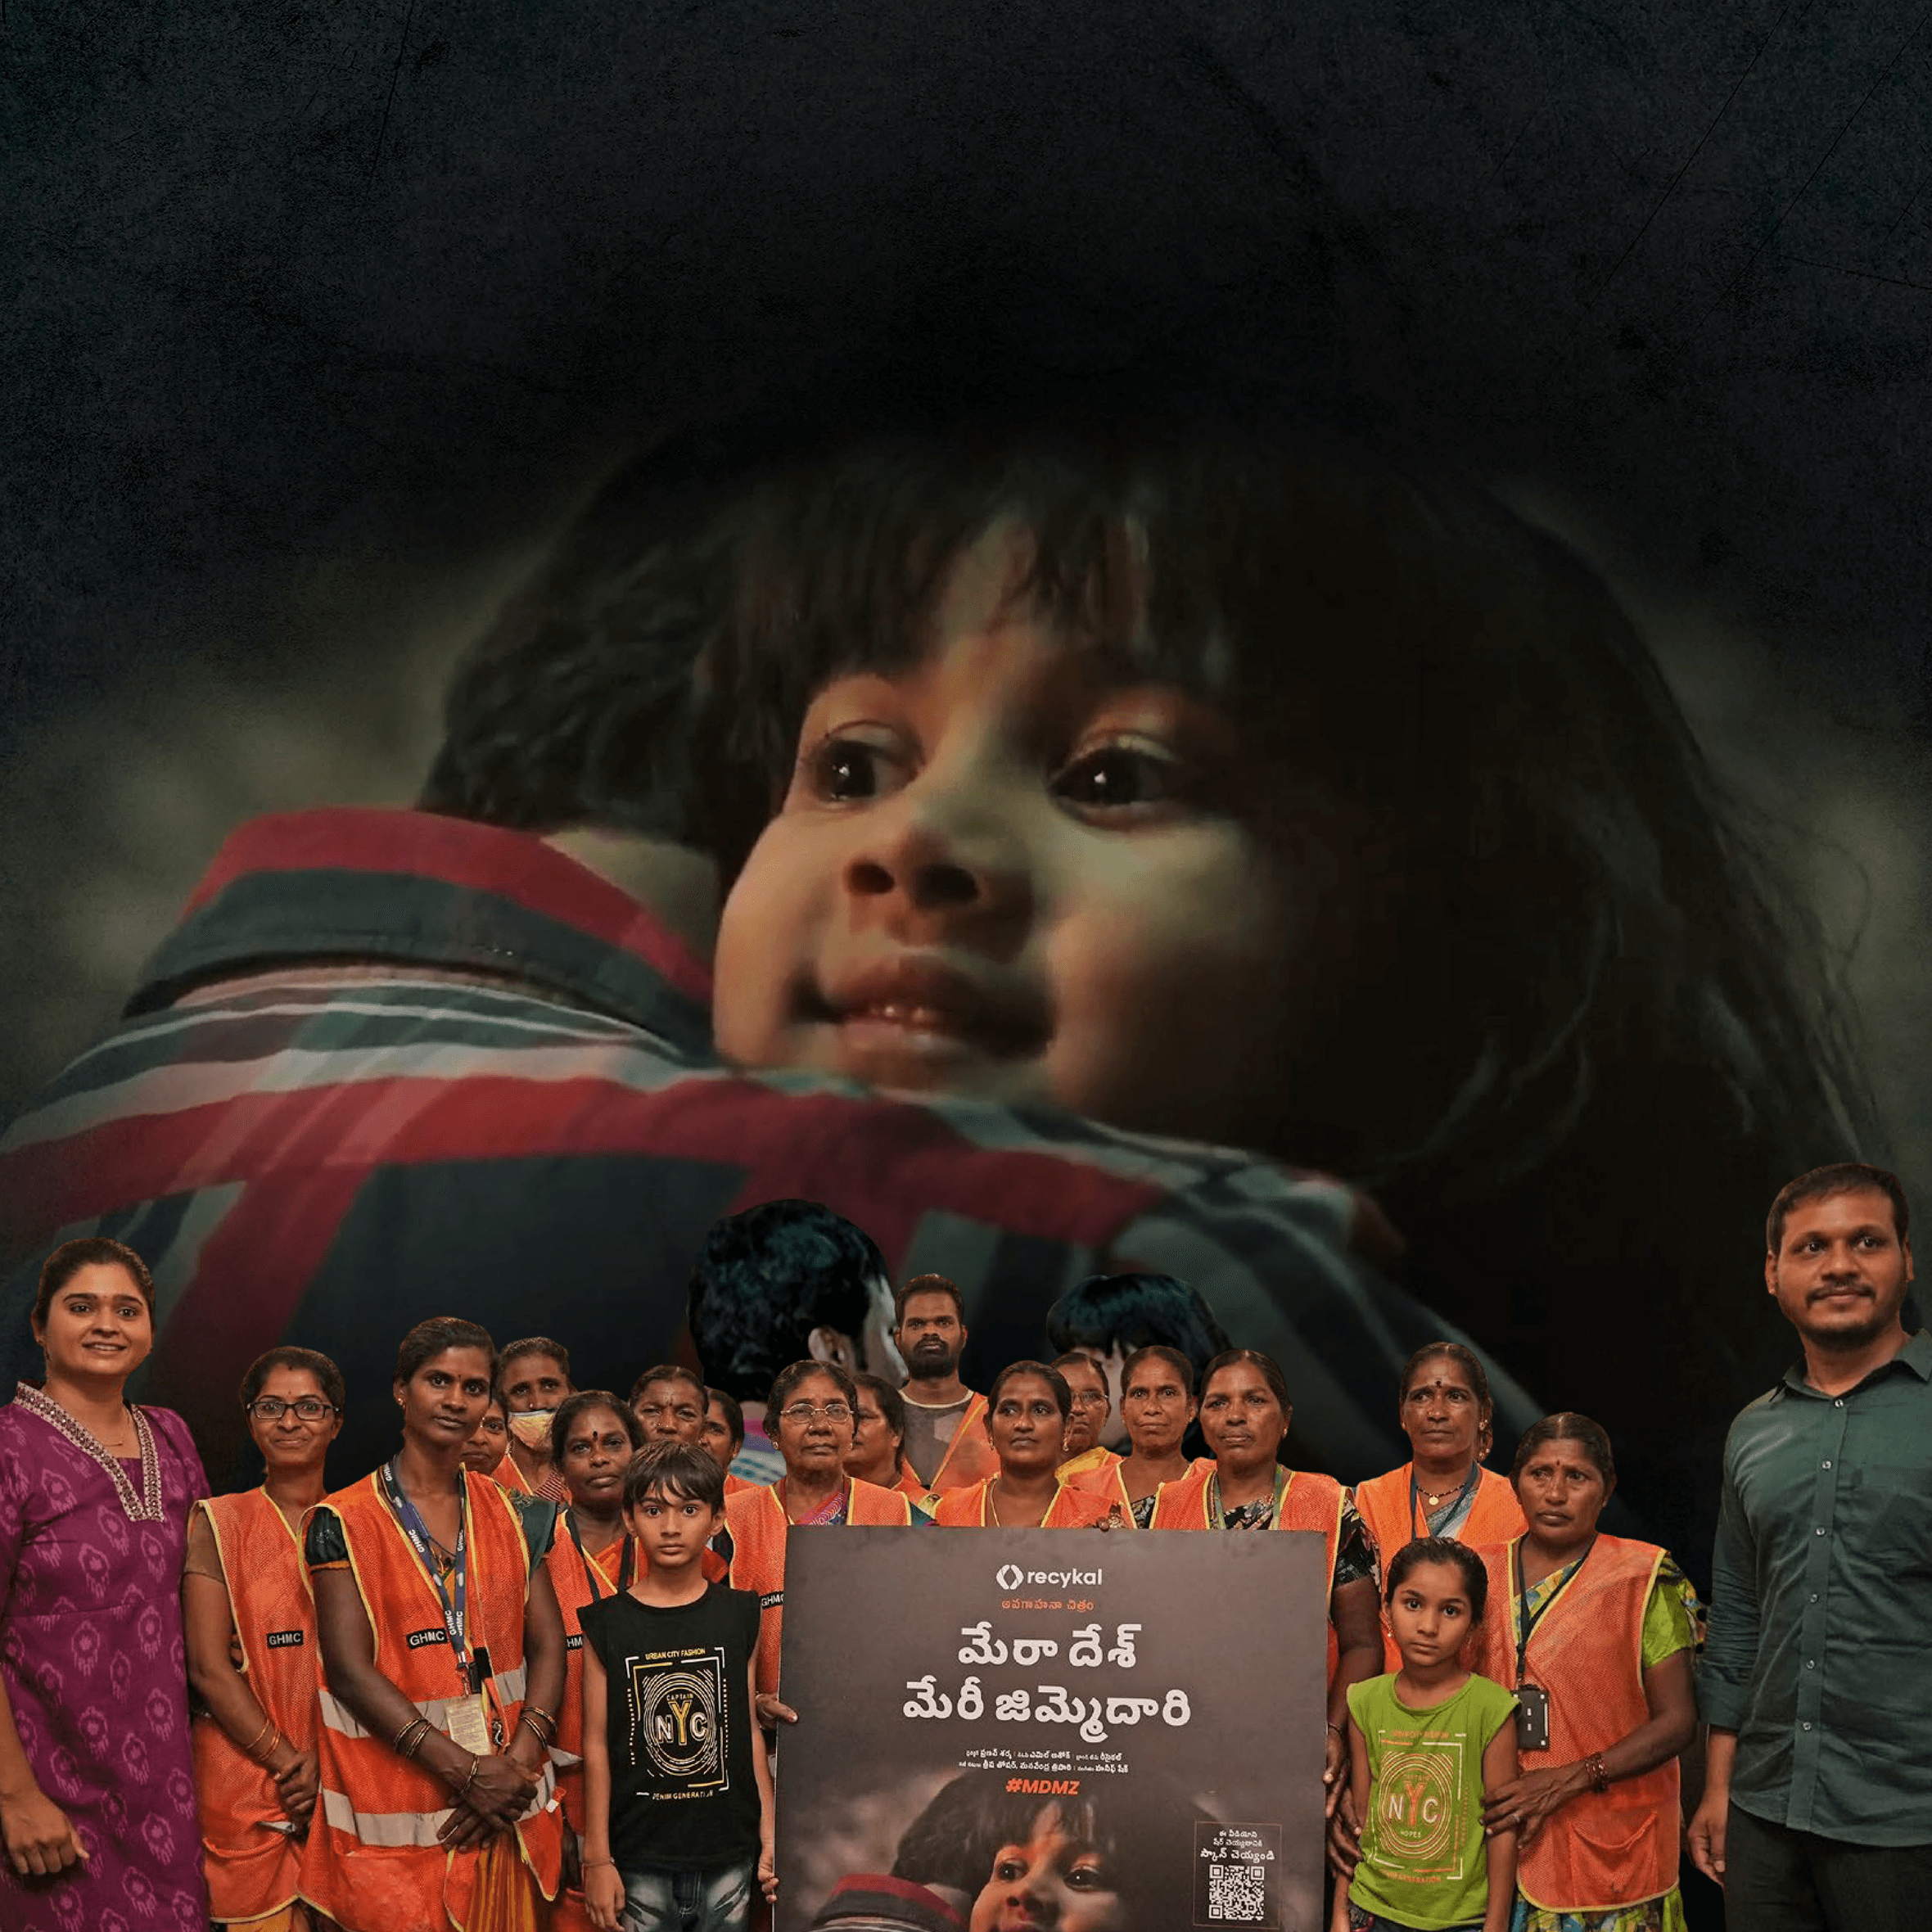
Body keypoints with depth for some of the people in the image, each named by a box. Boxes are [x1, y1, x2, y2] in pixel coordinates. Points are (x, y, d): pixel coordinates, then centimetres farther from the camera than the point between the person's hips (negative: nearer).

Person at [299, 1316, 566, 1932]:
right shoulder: (344, 1522, -5)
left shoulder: (511, 1516, 8)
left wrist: (518, 1762, -13)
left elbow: (548, 1647, 4)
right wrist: (464, 1769, -17)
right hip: (398, 1822, -4)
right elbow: (350, 1669, -12)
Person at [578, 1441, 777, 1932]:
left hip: (729, 1857, 1)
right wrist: (597, 1859, -1)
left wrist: (770, 1838, 4)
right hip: (640, 1861, -1)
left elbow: (750, 1731, 6)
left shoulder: (740, 1616, 3)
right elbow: (597, 1745, 0)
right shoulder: (607, 1624, -1)